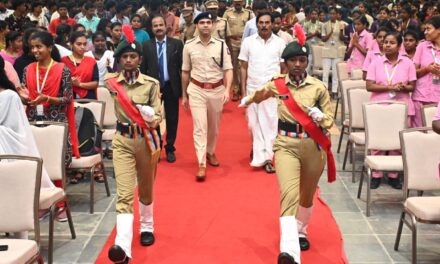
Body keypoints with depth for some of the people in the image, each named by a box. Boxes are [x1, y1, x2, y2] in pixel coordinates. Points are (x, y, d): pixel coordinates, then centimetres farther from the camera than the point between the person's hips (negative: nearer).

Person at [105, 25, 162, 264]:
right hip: (122, 140, 0)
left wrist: (152, 120, -30)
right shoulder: (111, 82, -1)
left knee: (145, 189, 18)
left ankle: (147, 227, 42)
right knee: (124, 194, -11)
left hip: (146, 139, 0)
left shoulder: (151, 83, -5)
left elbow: (158, 114, -8)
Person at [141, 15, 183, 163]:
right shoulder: (146, 46, 0)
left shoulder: (176, 44, -2)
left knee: (172, 119, 8)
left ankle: (170, 149, 22)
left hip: (171, 87, 0)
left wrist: (183, 87, -6)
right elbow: (143, 68, 1)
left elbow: (182, 66, -2)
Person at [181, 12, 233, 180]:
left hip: (217, 90, 1)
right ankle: (201, 165, -6)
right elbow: (185, 72, 7)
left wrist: (227, 90, -19)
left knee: (214, 127, 16)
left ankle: (210, 152, 40)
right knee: (200, 127, -7)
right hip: (196, 90, -1)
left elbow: (228, 69, -4)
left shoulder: (221, 45, -4)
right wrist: (184, 95, 10)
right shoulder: (189, 46, -1)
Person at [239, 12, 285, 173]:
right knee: (254, 123, 6)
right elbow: (243, 67, 5)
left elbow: (284, 67, 5)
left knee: (270, 123, -2)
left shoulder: (280, 43, 1)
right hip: (252, 88, 1)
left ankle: (267, 156, 4)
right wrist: (243, 89, 1)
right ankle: (259, 152, 21)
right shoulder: (248, 42, 3)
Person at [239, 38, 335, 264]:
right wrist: (248, 100, 24)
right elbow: (260, 94, 24)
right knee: (289, 194, -22)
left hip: (313, 146, 1)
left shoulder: (318, 87, -3)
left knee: (306, 196, 18)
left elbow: (330, 120, 0)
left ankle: (301, 232, 48)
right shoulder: (277, 85, 1)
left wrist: (320, 116, -15)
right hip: (286, 145, -1)